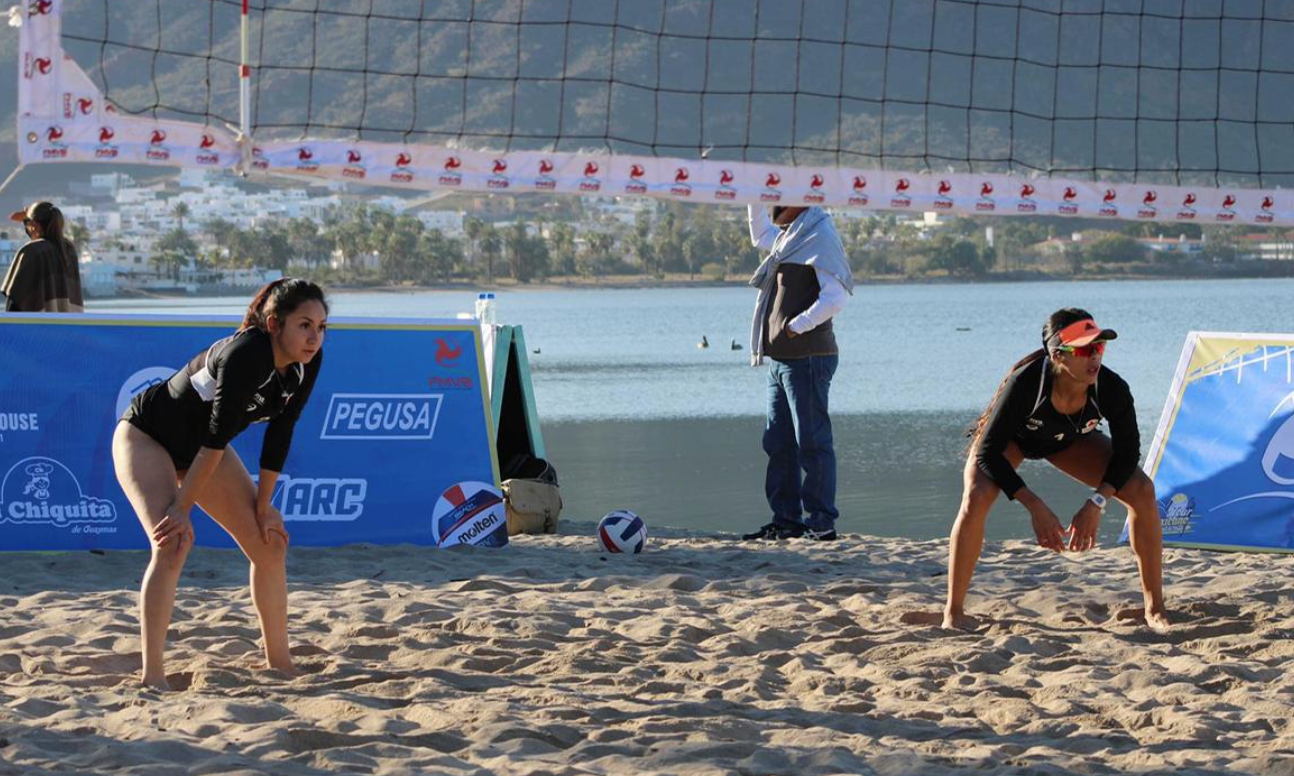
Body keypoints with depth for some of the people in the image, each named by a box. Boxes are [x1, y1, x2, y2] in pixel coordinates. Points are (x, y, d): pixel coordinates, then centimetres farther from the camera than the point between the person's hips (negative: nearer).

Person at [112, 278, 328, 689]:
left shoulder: (307, 361, -12)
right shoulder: (246, 355, -35)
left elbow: (280, 433, -3)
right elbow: (217, 437, -31)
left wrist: (263, 505, -2)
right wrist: (182, 509, -27)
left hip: (199, 447, 8)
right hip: (146, 436, -8)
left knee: (269, 545, 4)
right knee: (173, 543, -27)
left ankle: (279, 663, 19)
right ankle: (152, 678, -27)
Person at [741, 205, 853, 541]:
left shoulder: (820, 237, -13)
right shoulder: (789, 236, 16)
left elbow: (835, 298, -21)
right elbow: (761, 236, 41)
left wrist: (798, 325, -25)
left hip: (806, 359, -10)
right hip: (779, 359, 10)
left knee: (812, 443, -8)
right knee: (779, 443, 10)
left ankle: (821, 522, -5)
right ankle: (786, 520, 15)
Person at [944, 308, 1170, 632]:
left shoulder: (1110, 389, -34)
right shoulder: (1025, 383, -42)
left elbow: (1127, 452, -18)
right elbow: (988, 453, -35)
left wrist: (1095, 503, -32)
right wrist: (1034, 506, -42)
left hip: (1069, 440, 3)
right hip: (1011, 438, -3)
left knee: (1141, 490, -14)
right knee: (976, 498, -31)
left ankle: (1155, 608, 0)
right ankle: (953, 613, -18)